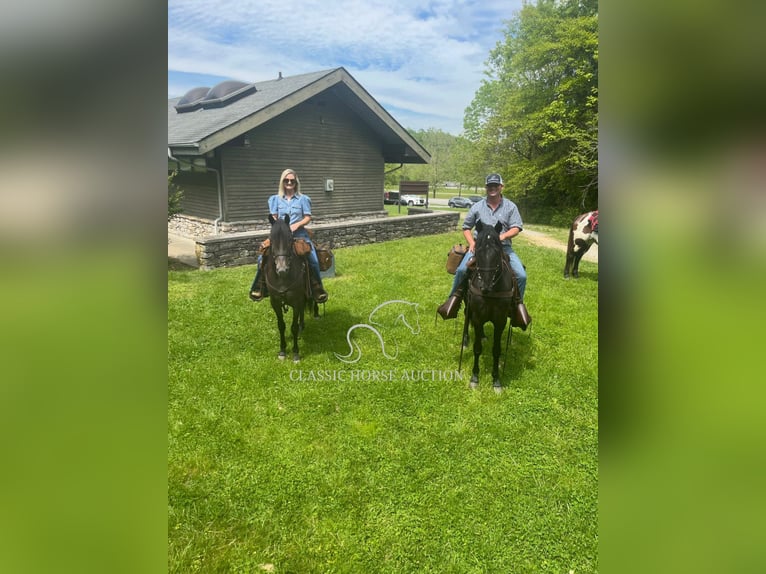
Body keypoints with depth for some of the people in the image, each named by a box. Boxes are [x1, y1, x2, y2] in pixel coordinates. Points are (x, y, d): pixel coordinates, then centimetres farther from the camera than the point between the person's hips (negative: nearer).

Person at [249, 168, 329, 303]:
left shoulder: (303, 199, 5)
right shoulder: (275, 199, 10)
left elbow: (308, 217, 2)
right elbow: (273, 218, 6)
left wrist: (297, 225, -16)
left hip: (299, 234, -1)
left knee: (313, 259, -20)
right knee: (262, 258, -15)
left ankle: (318, 288, -5)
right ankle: (259, 287, 2)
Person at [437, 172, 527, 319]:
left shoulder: (510, 206, 8)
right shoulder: (477, 207, 10)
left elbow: (516, 228, 2)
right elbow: (466, 227, 16)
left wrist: (504, 236, -19)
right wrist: (472, 242, -2)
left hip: (504, 248, 0)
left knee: (521, 275, -14)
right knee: (462, 270, -23)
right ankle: (453, 300, -5)